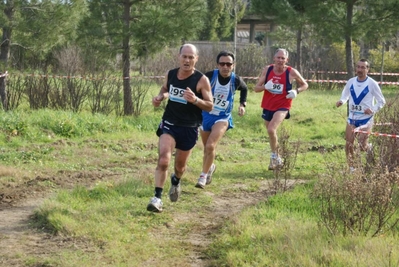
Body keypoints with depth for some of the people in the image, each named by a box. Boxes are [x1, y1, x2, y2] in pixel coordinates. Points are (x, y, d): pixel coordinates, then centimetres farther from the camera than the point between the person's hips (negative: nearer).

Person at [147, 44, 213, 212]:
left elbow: (210, 106, -11)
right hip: (169, 124, 1)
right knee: (163, 160, -20)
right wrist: (160, 97, -2)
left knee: (180, 165, 16)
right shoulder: (170, 74, -2)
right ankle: (157, 197, -17)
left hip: (189, 128, -1)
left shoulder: (201, 80, -14)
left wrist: (195, 100, -30)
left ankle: (176, 181, 51)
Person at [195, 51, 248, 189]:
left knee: (210, 146, -22)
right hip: (205, 115, 1)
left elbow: (244, 89, 12)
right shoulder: (210, 76, -18)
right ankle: (210, 167, 49)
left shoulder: (236, 80, -12)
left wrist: (242, 104, 3)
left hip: (222, 118, -1)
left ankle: (203, 176, -8)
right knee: (207, 148, 17)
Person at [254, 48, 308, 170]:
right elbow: (256, 88, -2)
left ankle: (274, 156, -6)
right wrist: (265, 87, -23)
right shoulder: (267, 70, -4)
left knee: (271, 129, -25)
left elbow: (304, 85, 5)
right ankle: (277, 160, 34)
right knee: (271, 133, 15)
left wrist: (296, 91, -16)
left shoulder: (291, 72, -11)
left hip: (282, 106, -4)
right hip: (268, 106, 4)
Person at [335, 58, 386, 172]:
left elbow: (381, 101, -3)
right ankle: (351, 168, 12)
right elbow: (345, 95, 15)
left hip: (366, 119, -4)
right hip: (352, 118, 4)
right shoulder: (351, 82, 1)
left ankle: (369, 148, 30)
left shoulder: (372, 84, -10)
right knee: (348, 144, -2)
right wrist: (341, 101, -8)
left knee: (363, 146, -7)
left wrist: (373, 110, -20)